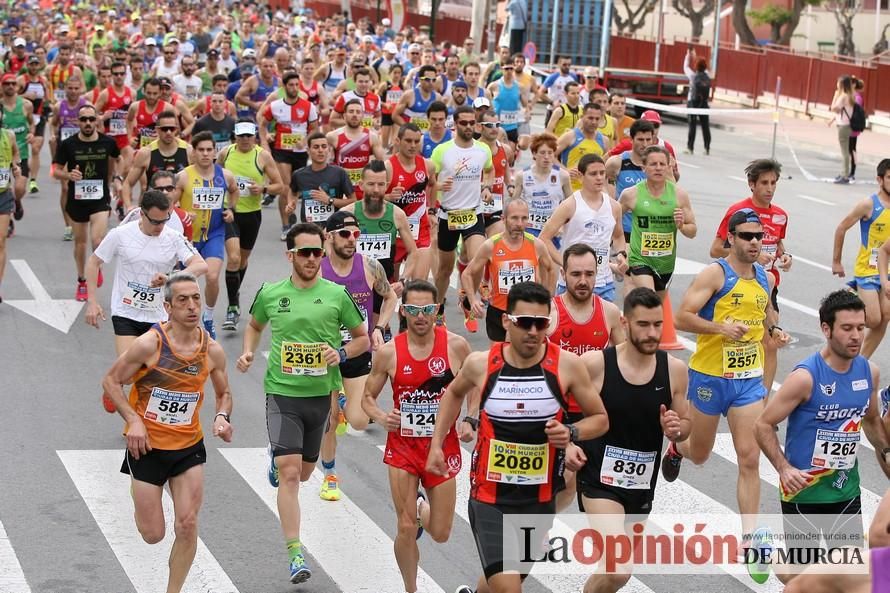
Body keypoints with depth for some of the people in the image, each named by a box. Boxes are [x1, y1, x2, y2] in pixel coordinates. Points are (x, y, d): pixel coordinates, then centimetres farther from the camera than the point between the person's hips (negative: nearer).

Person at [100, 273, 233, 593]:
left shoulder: (212, 351, -6)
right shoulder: (149, 343, -18)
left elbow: (224, 394, 11)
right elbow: (110, 380, -7)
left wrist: (222, 417, -10)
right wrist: (133, 419, -18)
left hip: (189, 447, 3)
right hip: (146, 445, -3)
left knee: (187, 527, -5)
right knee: (153, 534, 3)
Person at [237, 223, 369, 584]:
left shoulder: (337, 295, -3)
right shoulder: (270, 294, -1)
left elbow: (363, 338, 7)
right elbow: (254, 325, 20)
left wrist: (342, 354, -12)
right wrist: (248, 352, 2)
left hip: (321, 393, 2)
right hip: (282, 392, -2)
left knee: (303, 473, 17)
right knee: (289, 474, -13)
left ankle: (278, 457, 54)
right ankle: (295, 555, -11)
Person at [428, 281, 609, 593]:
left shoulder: (567, 365, -12)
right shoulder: (481, 364, -9)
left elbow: (600, 419, 1)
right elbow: (453, 393, 15)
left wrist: (571, 433, -18)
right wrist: (437, 444, 10)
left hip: (540, 499, 2)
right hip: (490, 497, -2)